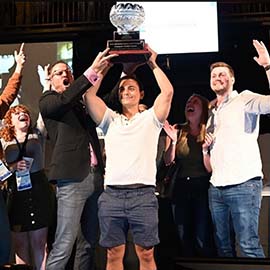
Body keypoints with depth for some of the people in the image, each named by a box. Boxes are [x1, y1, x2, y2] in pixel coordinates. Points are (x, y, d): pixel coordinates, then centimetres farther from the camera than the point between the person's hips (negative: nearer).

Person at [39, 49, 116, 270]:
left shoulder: (82, 103, 20)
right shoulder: (48, 101, 3)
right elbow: (64, 100, -17)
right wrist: (92, 71, -25)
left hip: (95, 177, 7)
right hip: (72, 179, -6)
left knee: (93, 242, 10)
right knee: (63, 247, -9)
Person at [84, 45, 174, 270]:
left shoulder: (150, 118, 12)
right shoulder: (111, 120, 17)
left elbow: (167, 92, -2)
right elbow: (89, 95, 7)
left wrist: (152, 64, 8)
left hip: (143, 194, -2)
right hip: (112, 194, 2)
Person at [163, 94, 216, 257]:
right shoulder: (178, 130, 5)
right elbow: (168, 161, 1)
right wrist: (173, 141, -13)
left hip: (202, 188, -4)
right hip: (181, 188, 4)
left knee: (202, 240, -8)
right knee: (184, 238, 11)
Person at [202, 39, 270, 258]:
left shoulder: (244, 100, 2)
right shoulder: (212, 114, 22)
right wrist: (206, 148, 6)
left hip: (244, 185, -7)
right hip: (216, 189, 7)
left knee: (249, 245, -9)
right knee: (223, 245, 11)